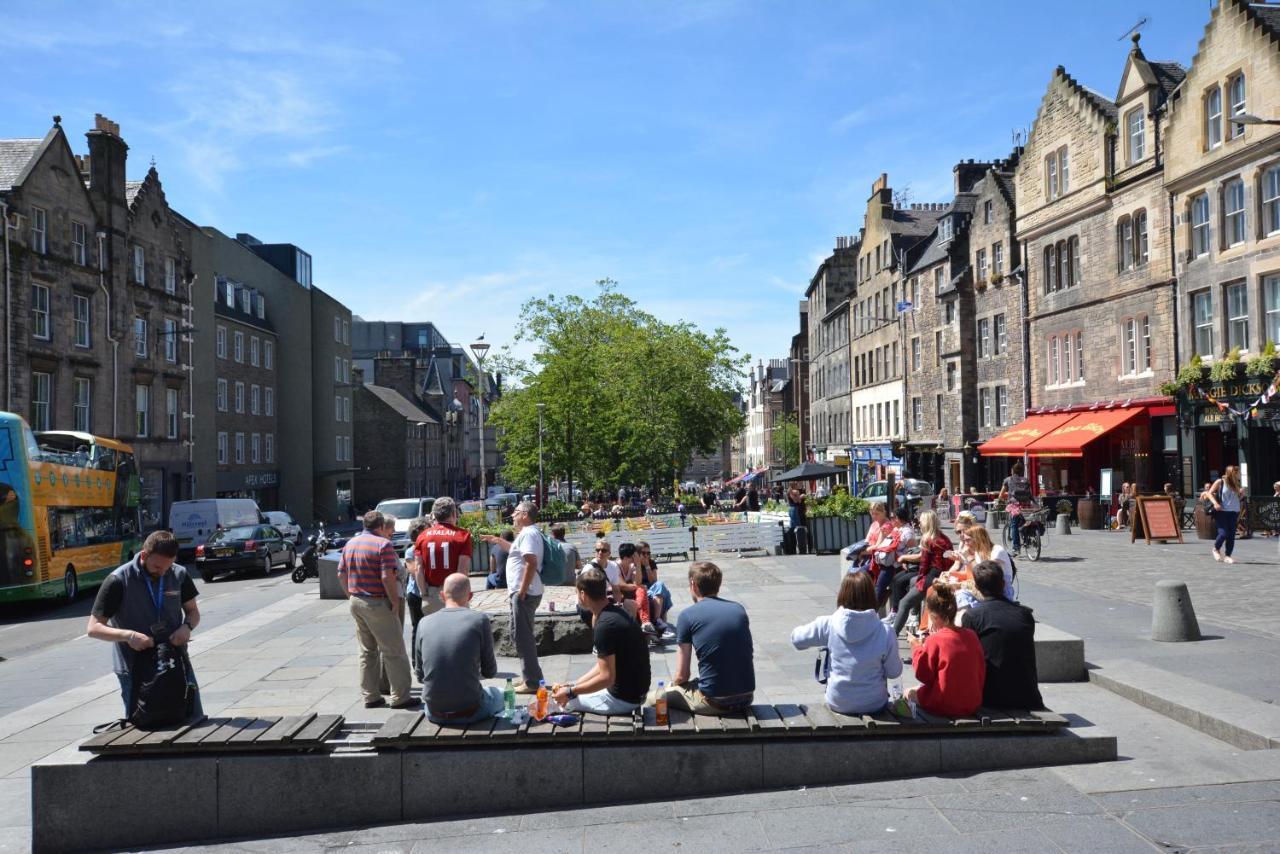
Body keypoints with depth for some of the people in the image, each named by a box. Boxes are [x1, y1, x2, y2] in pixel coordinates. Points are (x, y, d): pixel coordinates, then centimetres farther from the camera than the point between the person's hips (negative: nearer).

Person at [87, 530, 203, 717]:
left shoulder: (179, 574, -1)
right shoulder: (118, 580, -12)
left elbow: (192, 611, 13)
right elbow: (93, 628, -9)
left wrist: (186, 626, -10)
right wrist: (128, 635, -25)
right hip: (135, 668, -3)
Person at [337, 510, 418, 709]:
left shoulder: (350, 543, 11)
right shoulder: (383, 544, -13)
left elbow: (341, 575, 12)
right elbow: (387, 577, -20)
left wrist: (352, 596, 17)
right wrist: (395, 602, -12)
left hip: (356, 603, 8)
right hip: (377, 603, -8)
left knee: (367, 651, 15)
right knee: (394, 651, -1)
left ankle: (370, 696, 18)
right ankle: (400, 697, 1)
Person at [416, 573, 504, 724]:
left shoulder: (425, 623, -1)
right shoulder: (479, 620, -9)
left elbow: (420, 674, 8)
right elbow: (490, 672, -1)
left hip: (434, 715, 4)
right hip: (469, 712, -4)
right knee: (499, 695, 28)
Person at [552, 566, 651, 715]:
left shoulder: (605, 625, -24)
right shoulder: (615, 612, 6)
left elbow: (606, 677, -24)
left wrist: (570, 692, -15)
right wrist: (572, 685, 6)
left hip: (623, 698, -9)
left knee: (563, 700, 4)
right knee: (563, 691, 22)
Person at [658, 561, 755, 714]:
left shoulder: (687, 616, -6)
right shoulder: (739, 609, 8)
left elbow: (682, 675, -4)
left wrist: (673, 685, 19)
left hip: (715, 702, -6)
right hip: (747, 698, 6)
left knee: (653, 698, 11)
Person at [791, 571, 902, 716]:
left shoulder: (829, 624, -17)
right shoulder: (885, 632, -18)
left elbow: (796, 639, -2)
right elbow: (894, 672, -7)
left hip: (837, 704, 0)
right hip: (874, 705, 0)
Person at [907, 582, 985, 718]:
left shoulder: (934, 641, -18)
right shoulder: (972, 635, -3)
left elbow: (923, 674, -8)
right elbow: (981, 671, 8)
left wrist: (916, 648, 3)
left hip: (943, 706, -5)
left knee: (910, 693, 21)